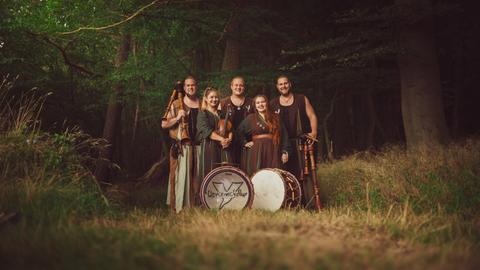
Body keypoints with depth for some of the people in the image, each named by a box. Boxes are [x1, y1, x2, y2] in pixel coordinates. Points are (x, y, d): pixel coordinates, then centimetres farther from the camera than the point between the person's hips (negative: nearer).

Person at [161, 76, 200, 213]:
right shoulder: (176, 104, 5)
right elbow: (164, 124, 3)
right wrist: (177, 118, -11)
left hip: (199, 145, 3)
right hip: (183, 145, -3)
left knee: (198, 177, 4)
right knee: (182, 176, -7)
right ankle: (181, 207, -3)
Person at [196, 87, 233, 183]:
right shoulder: (203, 114, 4)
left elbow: (230, 129, 13)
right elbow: (206, 131, -10)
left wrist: (229, 139, -9)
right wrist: (221, 139, -21)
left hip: (223, 146, 4)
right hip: (209, 146, -4)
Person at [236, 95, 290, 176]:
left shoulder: (275, 118, 9)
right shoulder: (250, 118, 7)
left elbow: (283, 135, 5)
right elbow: (239, 132, 12)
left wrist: (285, 151, -2)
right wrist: (245, 143, 2)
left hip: (273, 151, 1)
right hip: (257, 151, 0)